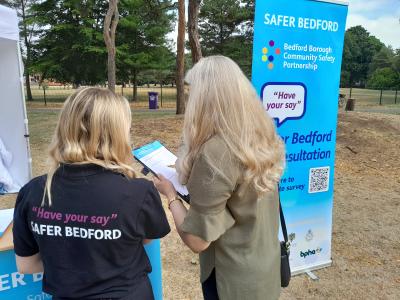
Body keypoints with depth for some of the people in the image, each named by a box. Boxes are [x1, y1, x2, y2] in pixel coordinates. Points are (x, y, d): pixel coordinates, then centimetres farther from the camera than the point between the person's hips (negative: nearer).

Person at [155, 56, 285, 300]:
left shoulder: (214, 153, -30)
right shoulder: (263, 136, -7)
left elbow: (197, 239, -24)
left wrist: (170, 194, -9)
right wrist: (191, 174, 10)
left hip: (235, 280, -6)